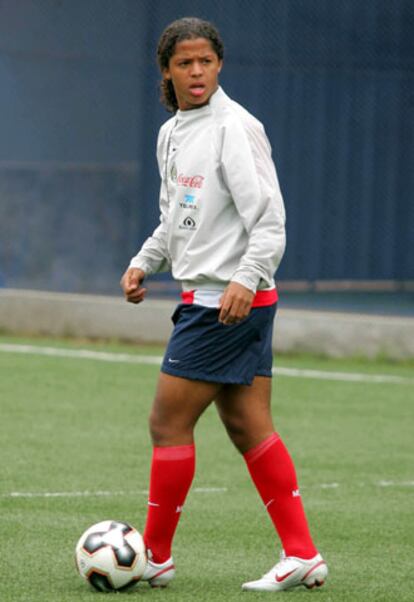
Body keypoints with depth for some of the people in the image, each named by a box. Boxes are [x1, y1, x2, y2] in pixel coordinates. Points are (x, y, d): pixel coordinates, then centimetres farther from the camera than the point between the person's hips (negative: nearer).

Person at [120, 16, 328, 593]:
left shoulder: (235, 128, -13)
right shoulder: (172, 133, 14)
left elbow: (269, 219, -18)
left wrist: (246, 279, -30)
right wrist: (143, 263, 13)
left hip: (232, 301, -9)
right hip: (209, 300, 9)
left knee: (168, 422, -4)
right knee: (249, 427, 7)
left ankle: (155, 556, 6)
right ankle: (302, 554, 9)